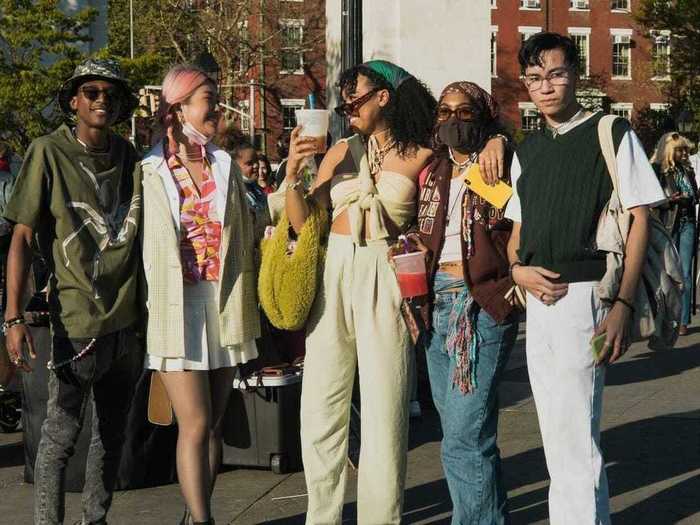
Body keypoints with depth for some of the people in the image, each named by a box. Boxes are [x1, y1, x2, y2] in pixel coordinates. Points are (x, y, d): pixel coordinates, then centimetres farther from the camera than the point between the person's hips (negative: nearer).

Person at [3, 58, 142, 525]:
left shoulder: (131, 157, 7)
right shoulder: (49, 153, -6)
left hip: (127, 322, 5)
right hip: (77, 321, -5)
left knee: (112, 434, 14)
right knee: (62, 435, -1)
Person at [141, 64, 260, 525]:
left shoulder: (226, 166, 12)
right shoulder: (151, 171, 0)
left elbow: (245, 238, 13)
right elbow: (144, 245, 0)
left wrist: (246, 307, 8)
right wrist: (154, 308, -4)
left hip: (225, 306, 4)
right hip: (177, 306, -4)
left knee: (214, 423, 7)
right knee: (195, 423, -9)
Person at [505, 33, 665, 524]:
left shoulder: (613, 135, -2)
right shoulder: (527, 151, 16)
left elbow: (639, 220, -7)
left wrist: (623, 305, -15)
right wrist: (518, 270, -1)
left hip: (586, 296, -7)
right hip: (538, 298, 7)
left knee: (574, 436, -9)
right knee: (557, 437, 14)